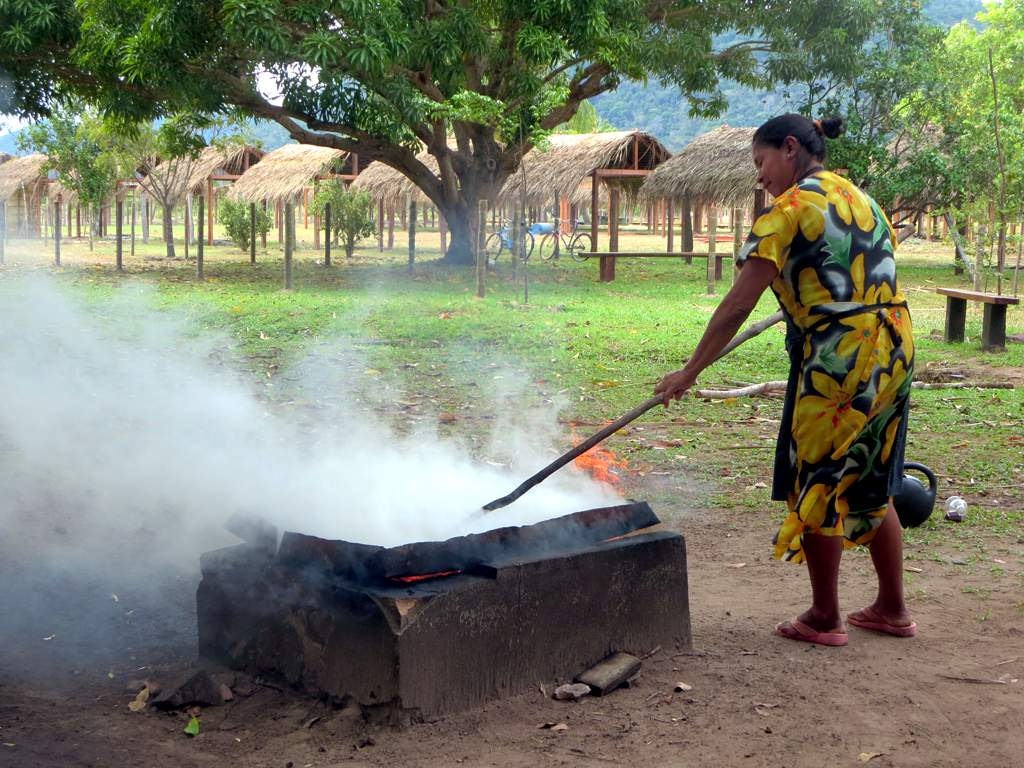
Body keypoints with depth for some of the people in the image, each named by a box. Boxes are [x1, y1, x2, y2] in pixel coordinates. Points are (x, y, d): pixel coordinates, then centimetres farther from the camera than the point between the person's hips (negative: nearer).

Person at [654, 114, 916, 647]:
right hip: (894, 351, 8)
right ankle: (892, 609, 26)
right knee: (871, 487, 18)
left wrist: (691, 371, -9)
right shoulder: (862, 199, 15)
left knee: (816, 489, 5)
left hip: (835, 360, -8)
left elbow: (737, 306, -13)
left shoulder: (789, 208, -9)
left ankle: (824, 619, 14)